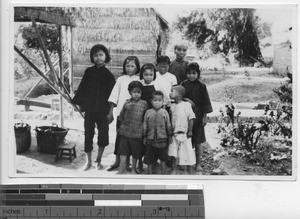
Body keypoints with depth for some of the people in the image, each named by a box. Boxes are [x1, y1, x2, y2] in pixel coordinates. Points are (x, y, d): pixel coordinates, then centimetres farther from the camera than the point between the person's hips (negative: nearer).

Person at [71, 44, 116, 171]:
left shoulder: (108, 74, -1)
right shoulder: (89, 71, 3)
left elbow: (112, 94, 0)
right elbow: (82, 88, 9)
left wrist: (110, 112, -4)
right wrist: (78, 103, 5)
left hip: (103, 110, -2)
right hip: (89, 109, 2)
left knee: (103, 135, 1)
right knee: (88, 135, 6)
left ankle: (99, 161, 18)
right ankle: (89, 162, 19)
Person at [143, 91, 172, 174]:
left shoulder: (164, 112, 1)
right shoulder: (148, 112, 2)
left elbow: (168, 126, 6)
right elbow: (145, 126, 7)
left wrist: (169, 136, 5)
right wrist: (144, 137, 6)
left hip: (162, 140, 0)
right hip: (150, 139, 0)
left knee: (163, 159, 9)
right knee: (149, 159, 7)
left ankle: (163, 173, 20)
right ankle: (149, 172, 21)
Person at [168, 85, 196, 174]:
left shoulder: (186, 105, -9)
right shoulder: (172, 106, 8)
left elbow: (191, 117, -9)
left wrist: (190, 130, -12)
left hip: (184, 133, -5)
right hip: (174, 134, 5)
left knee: (187, 152, 2)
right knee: (173, 152, 3)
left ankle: (189, 171, 16)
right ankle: (174, 170, 15)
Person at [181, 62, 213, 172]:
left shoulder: (201, 86, -5)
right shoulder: (183, 85, 0)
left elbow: (205, 102, -3)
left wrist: (205, 117, -5)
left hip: (198, 117, -2)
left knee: (198, 142, 4)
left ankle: (198, 164, 15)